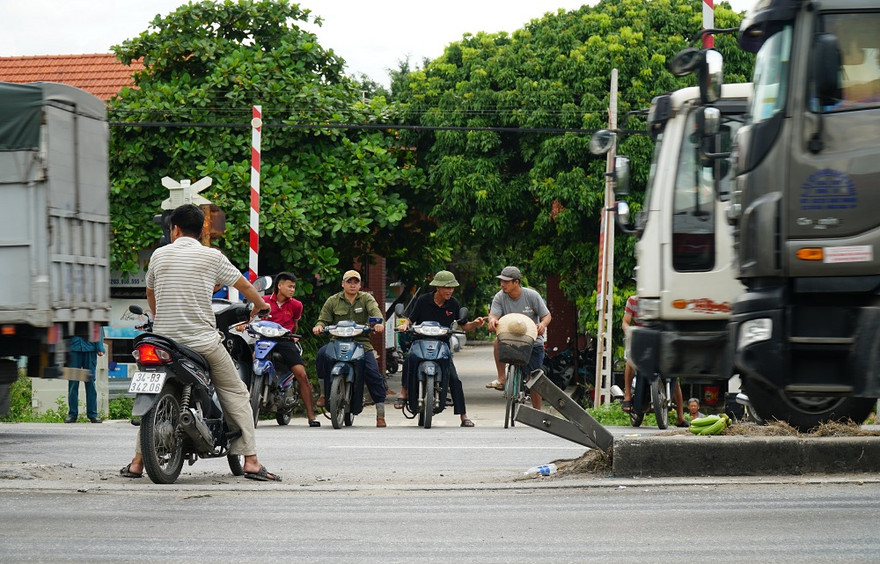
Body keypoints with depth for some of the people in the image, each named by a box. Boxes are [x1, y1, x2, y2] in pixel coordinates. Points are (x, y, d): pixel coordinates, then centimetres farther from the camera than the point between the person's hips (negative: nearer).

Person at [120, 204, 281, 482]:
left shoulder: (159, 255, 8)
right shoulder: (212, 256, 0)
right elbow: (244, 285, 10)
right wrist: (260, 305, 31)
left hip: (163, 339, 3)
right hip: (203, 341, -3)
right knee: (236, 394, 6)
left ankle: (137, 461, 15)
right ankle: (250, 461, -2)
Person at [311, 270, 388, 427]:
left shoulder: (366, 298, 9)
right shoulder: (333, 301, 12)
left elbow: (375, 311, -9)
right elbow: (324, 319, 8)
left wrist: (379, 322, -31)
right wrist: (319, 326, -17)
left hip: (362, 342, 0)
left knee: (373, 374, -15)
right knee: (323, 354, -31)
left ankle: (380, 414, -5)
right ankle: (325, 392, -13)